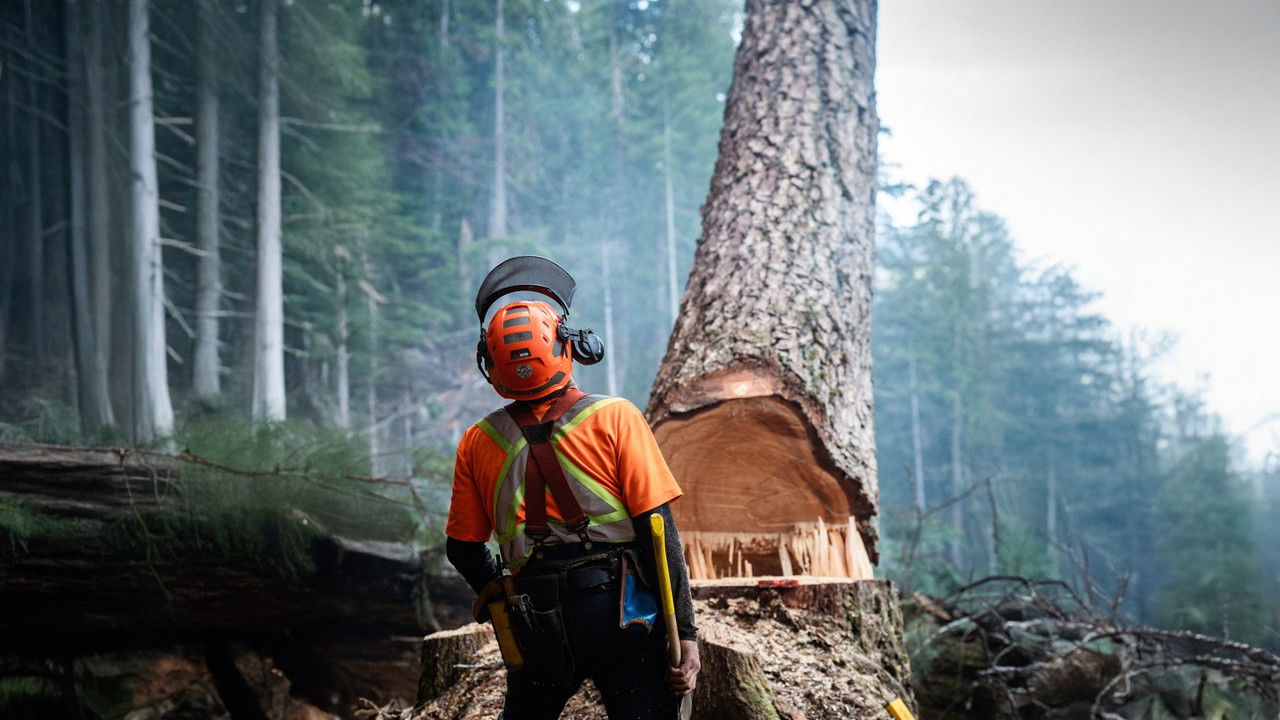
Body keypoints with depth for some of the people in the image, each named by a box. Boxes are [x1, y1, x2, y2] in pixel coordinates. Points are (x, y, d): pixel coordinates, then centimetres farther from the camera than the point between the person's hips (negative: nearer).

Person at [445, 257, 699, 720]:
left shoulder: (477, 443, 4)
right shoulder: (615, 419, -6)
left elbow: (463, 550, 10)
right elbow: (658, 529, -9)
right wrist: (683, 630, -6)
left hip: (537, 626, 3)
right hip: (623, 617, -3)